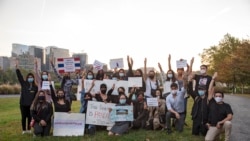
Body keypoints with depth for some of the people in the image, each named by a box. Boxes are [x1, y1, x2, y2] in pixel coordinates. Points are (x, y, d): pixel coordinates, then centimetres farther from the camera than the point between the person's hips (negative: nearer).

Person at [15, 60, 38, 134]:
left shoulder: (35, 87, 4)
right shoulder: (23, 84, 2)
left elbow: (37, 96, 6)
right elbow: (19, 76, -8)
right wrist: (17, 67, -18)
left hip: (31, 104, 1)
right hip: (23, 104, 0)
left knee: (30, 117, 7)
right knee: (24, 117, 5)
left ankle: (29, 129, 19)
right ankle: (24, 130, 15)